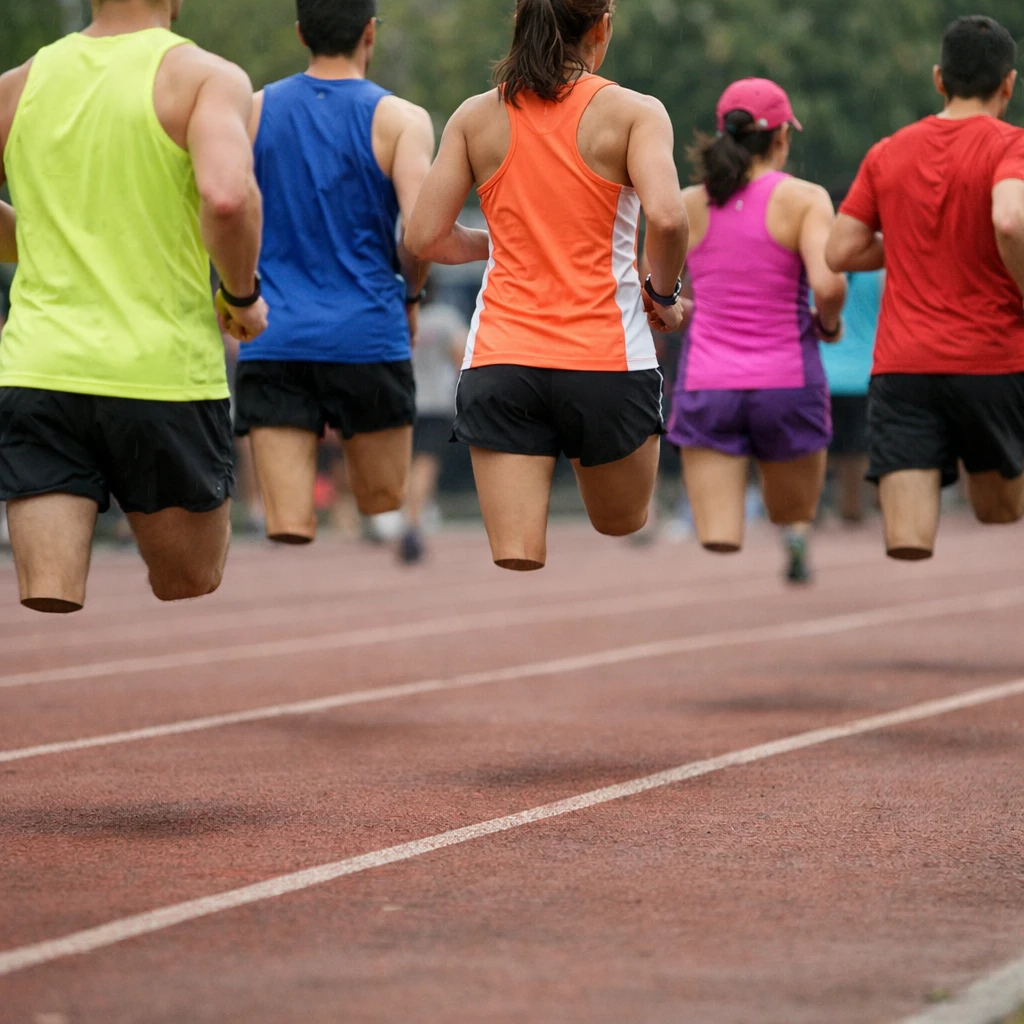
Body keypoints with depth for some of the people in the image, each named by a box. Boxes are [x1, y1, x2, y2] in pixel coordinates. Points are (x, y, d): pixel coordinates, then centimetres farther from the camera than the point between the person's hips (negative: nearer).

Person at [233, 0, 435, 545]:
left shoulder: (254, 111, 7)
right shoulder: (400, 120, -2)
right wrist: (410, 295, 6)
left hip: (272, 343, 2)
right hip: (368, 338, -2)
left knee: (289, 531, -4)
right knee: (383, 515, 15)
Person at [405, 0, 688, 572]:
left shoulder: (476, 117, 6)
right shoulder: (633, 112, -2)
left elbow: (426, 239, 3)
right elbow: (667, 218, -18)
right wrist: (664, 295, 1)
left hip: (499, 362, 2)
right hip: (606, 359, -2)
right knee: (624, 536, 23)